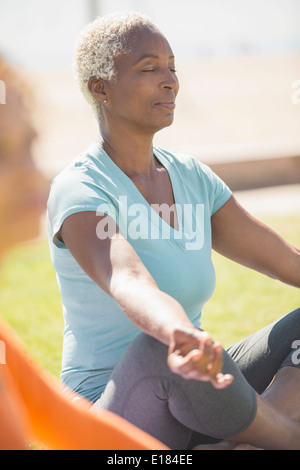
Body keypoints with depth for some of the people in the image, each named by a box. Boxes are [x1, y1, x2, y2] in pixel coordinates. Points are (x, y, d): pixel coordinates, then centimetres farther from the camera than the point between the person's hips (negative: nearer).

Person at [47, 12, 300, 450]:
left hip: (191, 403, 7)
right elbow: (126, 282, -39)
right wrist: (181, 336, -60)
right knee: (162, 346, -38)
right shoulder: (78, 192, -17)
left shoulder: (192, 178, 8)